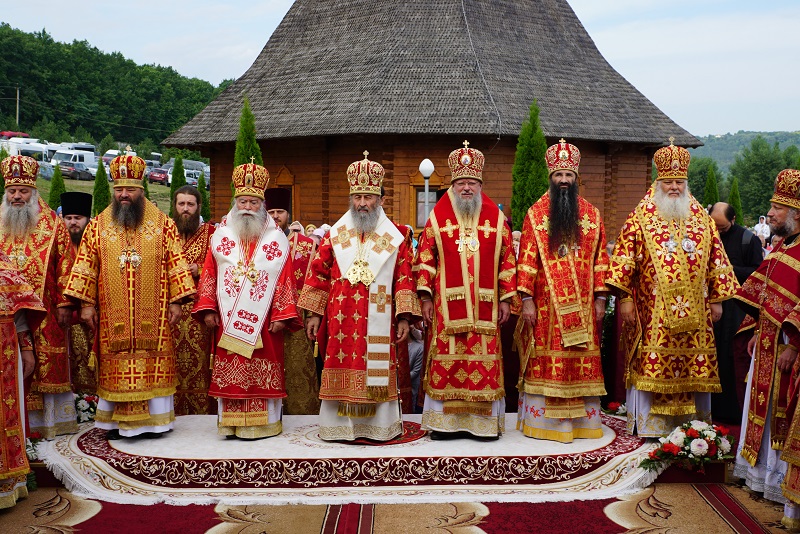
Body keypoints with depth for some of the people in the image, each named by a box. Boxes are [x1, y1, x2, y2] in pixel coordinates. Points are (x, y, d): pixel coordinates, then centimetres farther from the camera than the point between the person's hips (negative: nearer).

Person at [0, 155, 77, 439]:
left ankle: (49, 420, 14)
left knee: (47, 365, 3)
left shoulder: (52, 224, 1)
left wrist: (64, 303, -8)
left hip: (44, 311, -2)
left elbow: (65, 264, -2)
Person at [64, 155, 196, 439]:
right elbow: (86, 266, 6)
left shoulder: (162, 224, 3)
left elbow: (175, 263, 1)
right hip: (112, 315, 1)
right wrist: (86, 304, -1)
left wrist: (176, 301, -4)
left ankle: (154, 421, 10)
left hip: (152, 314, -1)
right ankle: (116, 422, 12)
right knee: (115, 367, 3)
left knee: (154, 365, 1)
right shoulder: (98, 225, 7)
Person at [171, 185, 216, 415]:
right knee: (171, 359, 0)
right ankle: (171, 414, 8)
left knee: (199, 359, -4)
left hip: (198, 309, -2)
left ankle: (201, 412, 3)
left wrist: (198, 270, -11)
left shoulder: (209, 233, 6)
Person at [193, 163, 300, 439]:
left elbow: (285, 279, 0)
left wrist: (282, 315, -7)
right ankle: (231, 423, 11)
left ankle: (265, 422, 9)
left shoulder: (276, 239, 5)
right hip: (228, 320, 2)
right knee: (229, 371, 3)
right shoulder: (221, 236, 11)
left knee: (263, 373, 1)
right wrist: (207, 309, -2)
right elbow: (209, 274, 7)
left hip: (263, 320, -2)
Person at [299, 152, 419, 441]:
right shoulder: (335, 234, 9)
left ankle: (379, 425, 12)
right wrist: (314, 313, 3)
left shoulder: (396, 237, 6)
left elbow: (405, 278, 2)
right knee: (342, 368, 2)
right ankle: (340, 425, 12)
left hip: (378, 321, -1)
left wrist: (404, 317, -4)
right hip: (341, 319, 1)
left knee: (377, 370, 1)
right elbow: (318, 273, 8)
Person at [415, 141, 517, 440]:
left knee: (485, 361, 2)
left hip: (485, 306, 1)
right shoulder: (438, 218, 7)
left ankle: (485, 422, 11)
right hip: (447, 304, -1)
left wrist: (506, 298, 3)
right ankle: (444, 422, 9)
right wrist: (426, 297, -3)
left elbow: (507, 260, 9)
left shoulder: (496, 219, 9)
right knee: (446, 360, 0)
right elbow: (425, 259, 4)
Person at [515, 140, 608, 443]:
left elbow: (600, 258, 9)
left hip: (582, 307, 2)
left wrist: (600, 298, 3)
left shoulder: (592, 214, 9)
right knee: (544, 364, 0)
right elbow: (526, 259, -3)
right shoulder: (536, 214, 2)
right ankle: (541, 421, 9)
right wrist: (526, 299, -9)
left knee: (582, 364, 5)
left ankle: (582, 422, 14)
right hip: (546, 306, -2)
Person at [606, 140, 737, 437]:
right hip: (653, 313, -3)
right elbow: (624, 259, -3)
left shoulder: (702, 220, 12)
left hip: (694, 313, 3)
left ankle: (690, 424, 16)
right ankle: (650, 427, 6)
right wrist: (624, 298, -10)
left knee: (694, 368, 5)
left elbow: (716, 260, 13)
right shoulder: (640, 220, 2)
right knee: (652, 366, -3)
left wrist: (716, 299, 8)